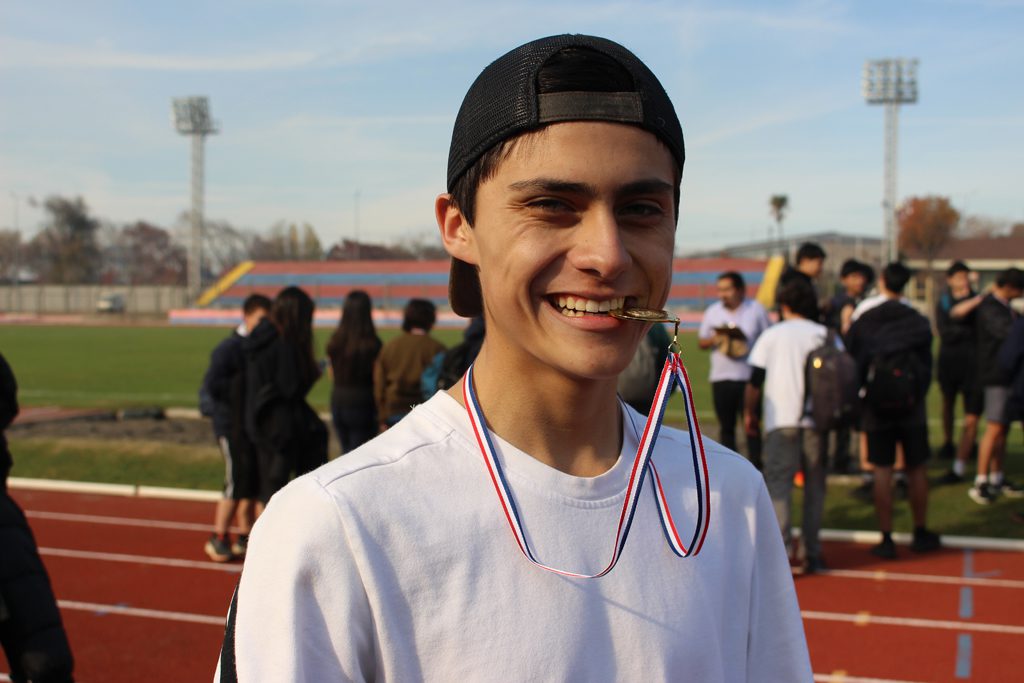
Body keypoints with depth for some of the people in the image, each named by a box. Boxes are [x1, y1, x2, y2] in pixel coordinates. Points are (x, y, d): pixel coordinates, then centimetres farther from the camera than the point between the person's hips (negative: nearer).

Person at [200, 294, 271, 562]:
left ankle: (245, 538, 21)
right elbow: (211, 385, -19)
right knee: (237, 481, -9)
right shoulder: (229, 349, -10)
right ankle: (218, 539, 3)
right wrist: (248, 384, -18)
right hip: (233, 426, -7)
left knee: (254, 482, 10)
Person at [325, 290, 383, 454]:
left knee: (347, 452, 19)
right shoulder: (372, 344, -13)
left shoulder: (335, 341, 1)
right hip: (363, 403, -5)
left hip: (338, 400, 5)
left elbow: (332, 374, 9)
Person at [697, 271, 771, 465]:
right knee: (726, 426, 7)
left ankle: (756, 469, -1)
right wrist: (714, 339, -8)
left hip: (749, 378, -3)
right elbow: (701, 342, 13)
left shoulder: (756, 309, 2)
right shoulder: (712, 311, 10)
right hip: (720, 378, 3)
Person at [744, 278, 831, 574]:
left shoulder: (772, 335, 3)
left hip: (781, 421, -2)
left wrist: (750, 413, 11)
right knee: (815, 486, 12)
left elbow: (755, 380, -1)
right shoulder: (827, 336, 9)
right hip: (817, 422, 3)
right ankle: (811, 554, 14)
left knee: (778, 485, -3)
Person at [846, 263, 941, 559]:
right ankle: (921, 533, 22)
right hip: (911, 406, 0)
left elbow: (851, 365, 1)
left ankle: (886, 538, 4)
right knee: (915, 469, 11)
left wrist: (858, 400, 13)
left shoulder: (862, 322, -3)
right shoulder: (919, 323, -4)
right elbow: (927, 366, 1)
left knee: (882, 472, 2)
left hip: (876, 408, 0)